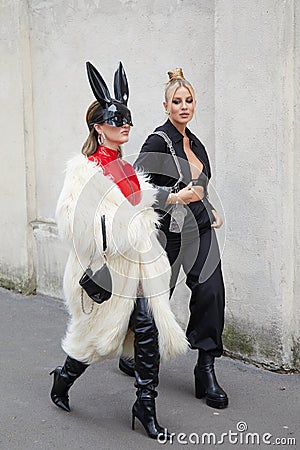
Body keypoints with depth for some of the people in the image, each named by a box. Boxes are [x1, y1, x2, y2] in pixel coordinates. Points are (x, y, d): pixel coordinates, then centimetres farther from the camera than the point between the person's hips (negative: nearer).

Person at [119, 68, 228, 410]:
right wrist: (174, 197, -26)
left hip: (200, 228, 6)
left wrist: (210, 211, 13)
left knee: (211, 291, -9)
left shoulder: (194, 143, 14)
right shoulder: (159, 141, -10)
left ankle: (206, 371, 0)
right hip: (171, 231, -6)